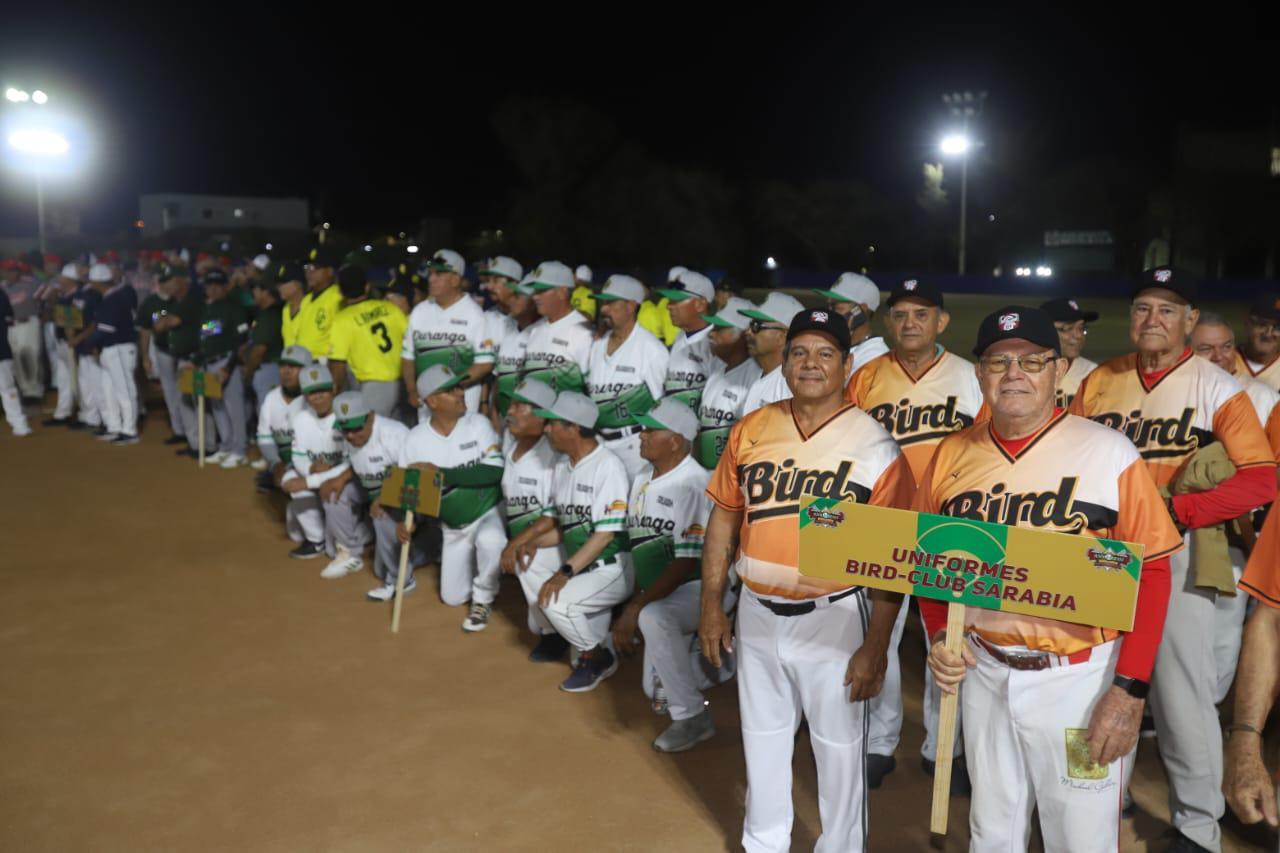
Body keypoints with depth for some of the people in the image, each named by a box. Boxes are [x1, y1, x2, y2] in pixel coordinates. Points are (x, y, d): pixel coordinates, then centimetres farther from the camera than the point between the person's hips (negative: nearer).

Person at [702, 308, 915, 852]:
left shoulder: (875, 447, -11)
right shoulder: (750, 431, 0)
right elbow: (724, 518, 7)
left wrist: (876, 646, -13)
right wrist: (712, 605, 5)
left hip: (833, 617, -4)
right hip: (757, 612, 4)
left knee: (839, 746, 9)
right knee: (762, 736, 20)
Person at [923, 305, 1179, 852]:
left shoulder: (1108, 452, -11)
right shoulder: (952, 455, 1)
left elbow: (1150, 572, -11)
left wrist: (1130, 689, -15)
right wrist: (939, 638, -5)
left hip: (1081, 677, -3)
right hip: (984, 671, 4)